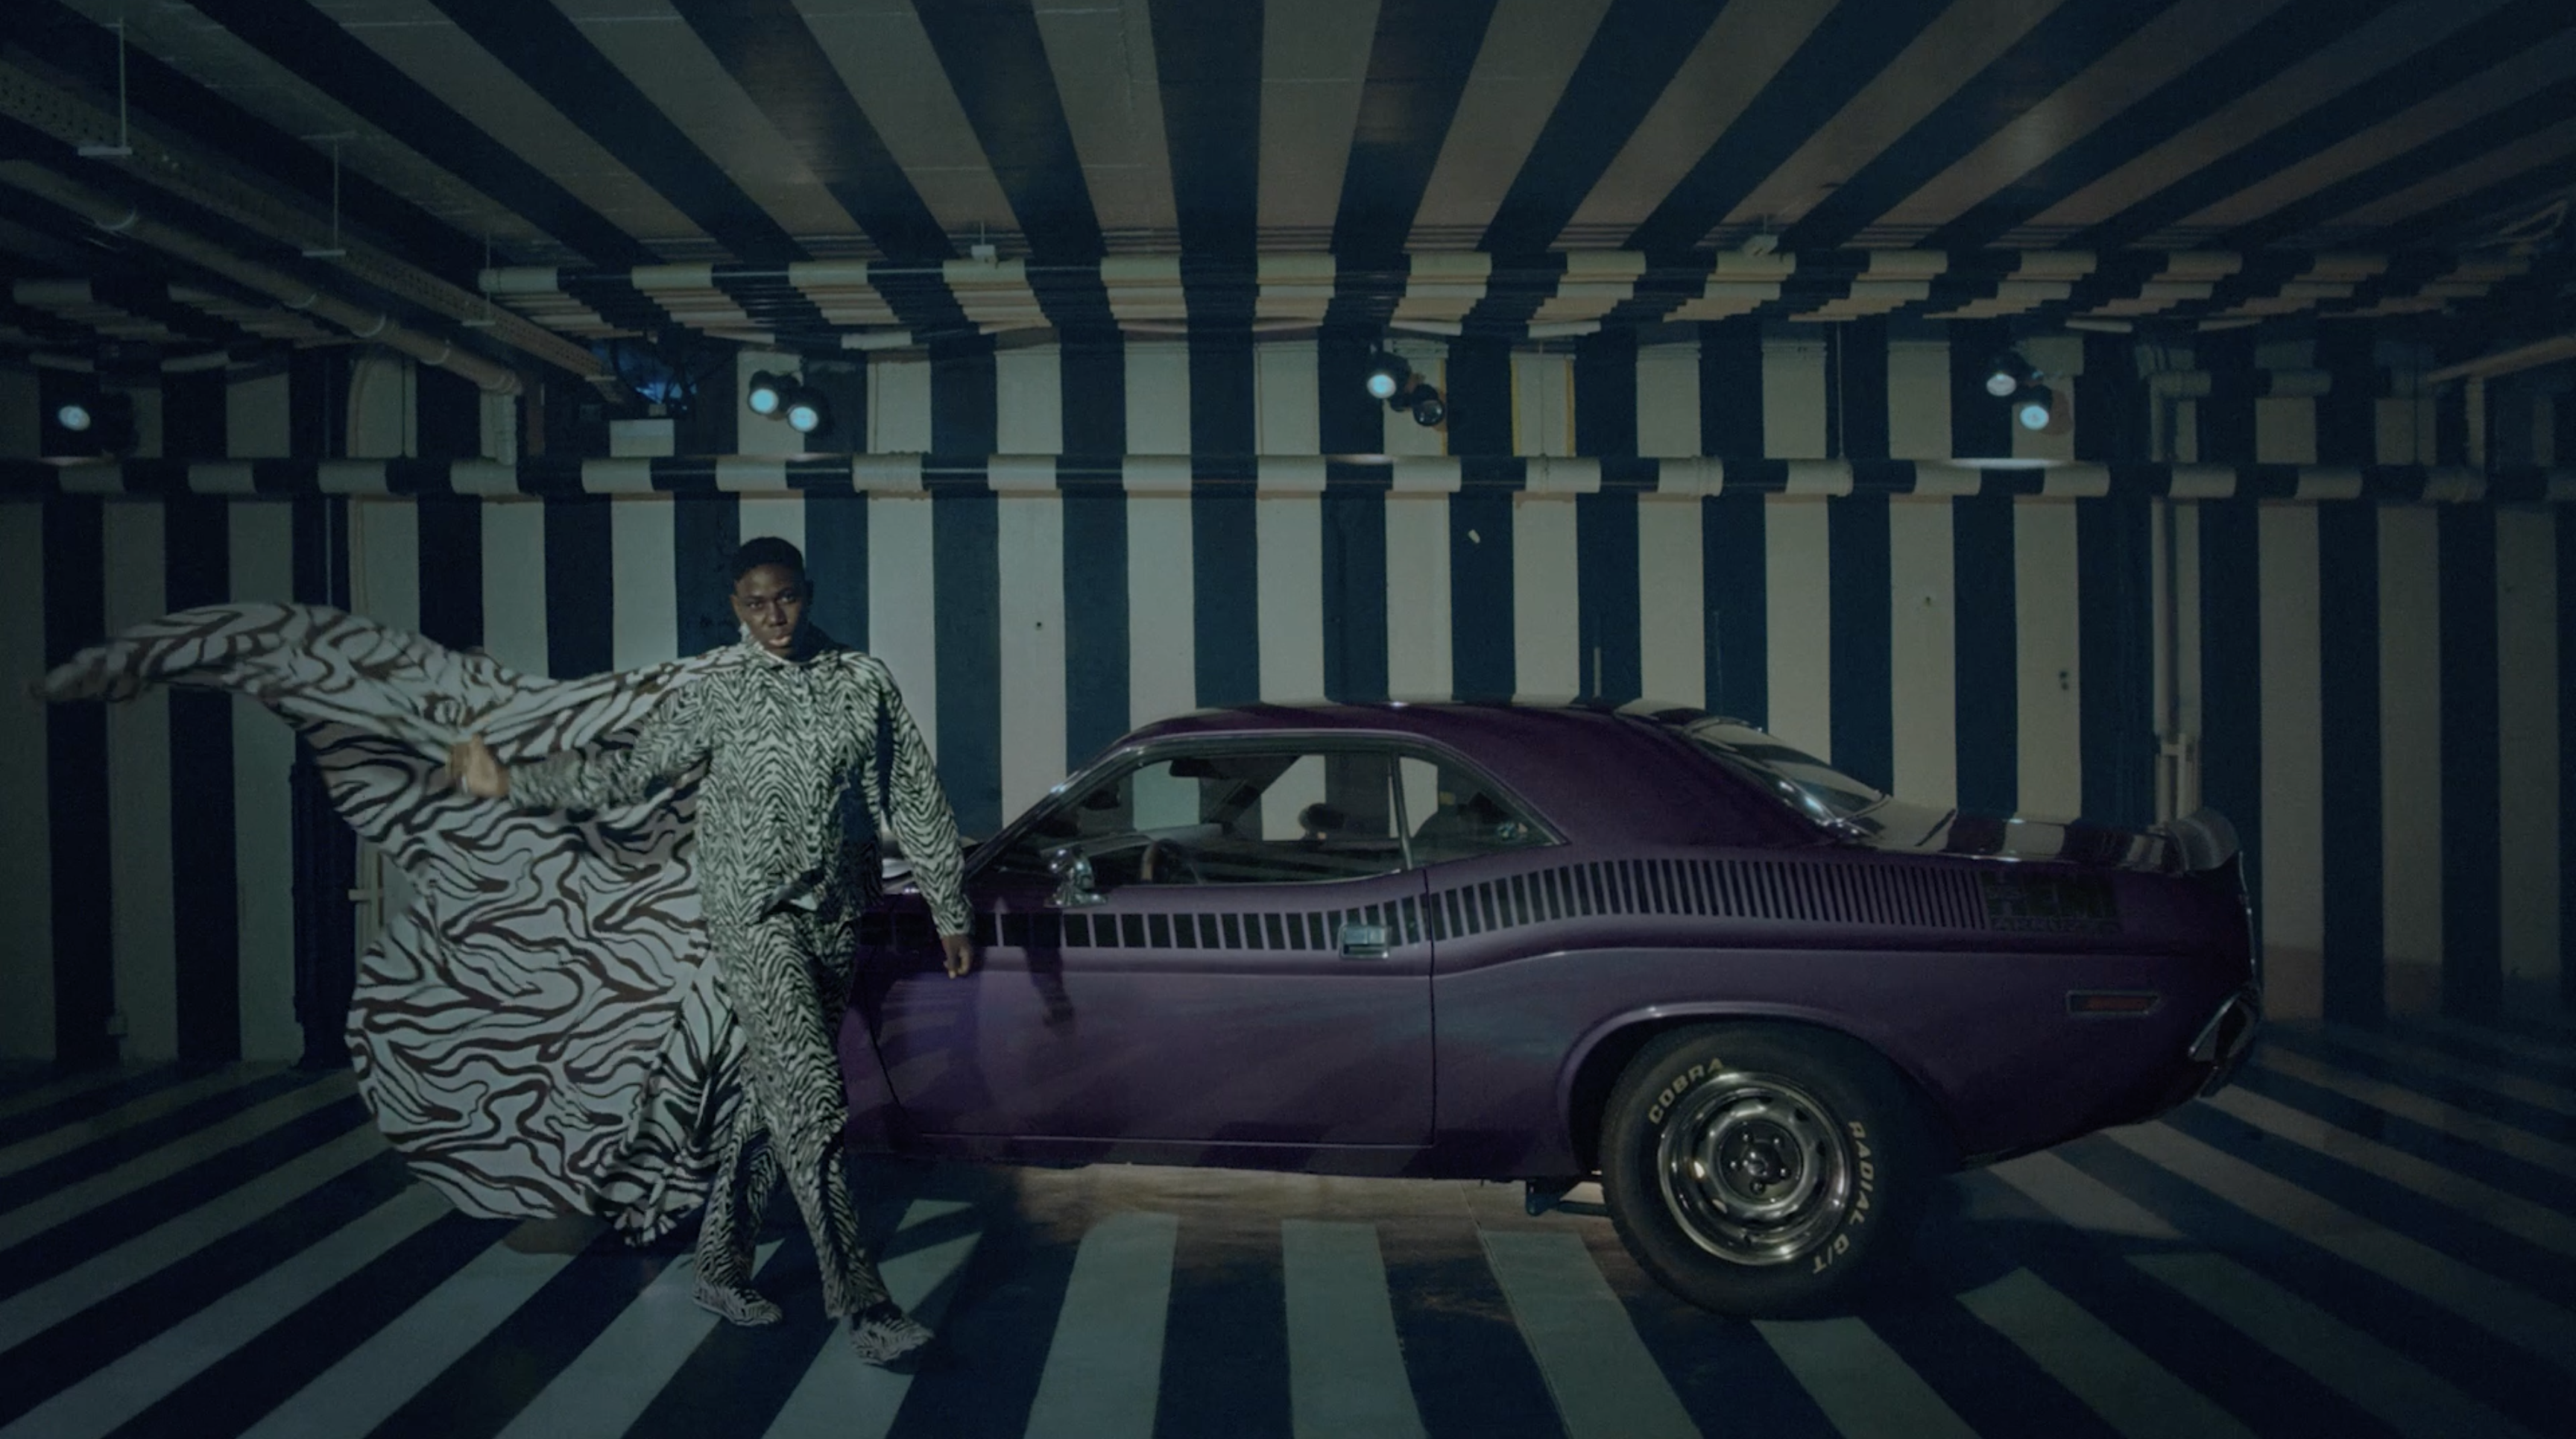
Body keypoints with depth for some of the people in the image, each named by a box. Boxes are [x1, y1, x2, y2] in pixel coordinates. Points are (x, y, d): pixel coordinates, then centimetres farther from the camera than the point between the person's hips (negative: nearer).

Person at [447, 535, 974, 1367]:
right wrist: (510, 783, 5)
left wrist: (950, 913, 10)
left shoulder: (864, 683, 7)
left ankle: (722, 1269, 29)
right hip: (754, 917, -4)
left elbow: (915, 801, 10)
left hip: (833, 918, 4)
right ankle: (862, 1306, -10)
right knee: (814, 1103, -13)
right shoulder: (717, 697, 1)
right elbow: (629, 772, 10)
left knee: (772, 1097, 13)